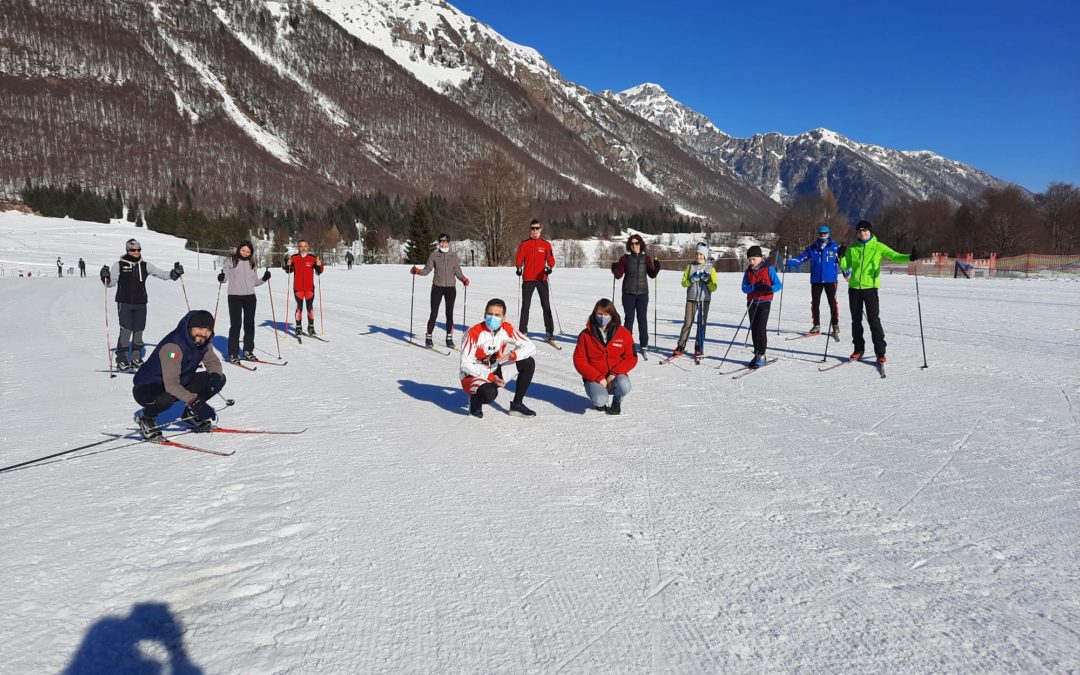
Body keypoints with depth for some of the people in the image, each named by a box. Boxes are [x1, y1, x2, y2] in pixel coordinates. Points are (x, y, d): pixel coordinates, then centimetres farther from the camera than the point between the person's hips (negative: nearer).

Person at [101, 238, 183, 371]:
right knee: (126, 331, -10)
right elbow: (110, 283, 2)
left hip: (141, 304, 4)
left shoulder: (144, 265, 10)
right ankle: (121, 360, -1)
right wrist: (105, 277, -18)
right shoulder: (119, 265, 1)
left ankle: (136, 358, 20)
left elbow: (161, 274, 9)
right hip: (125, 303, -3)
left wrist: (175, 273, -6)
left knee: (138, 331, 7)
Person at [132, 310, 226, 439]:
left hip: (180, 383, 7)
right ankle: (147, 417, -5)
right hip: (146, 389, -7)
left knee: (220, 379, -6)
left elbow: (213, 361, 6)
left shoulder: (202, 341, -8)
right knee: (166, 399, -41)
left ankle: (191, 413, 13)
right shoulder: (173, 346, -32)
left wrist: (215, 375, -18)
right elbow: (171, 384, -38)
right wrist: (194, 402, -47)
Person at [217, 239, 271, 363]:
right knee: (235, 324, -4)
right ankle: (233, 354, 2)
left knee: (250, 324, 7)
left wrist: (264, 279, -4)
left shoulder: (251, 263, 10)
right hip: (235, 296, -4)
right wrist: (221, 278, -23)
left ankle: (248, 351, 17)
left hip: (250, 297, 4)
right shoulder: (231, 260, 0)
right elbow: (224, 276, -2)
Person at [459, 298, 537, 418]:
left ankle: (517, 405, 1)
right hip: (474, 374, -5)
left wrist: (510, 356, -27)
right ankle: (475, 398, 2)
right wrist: (491, 377, -27)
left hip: (496, 371, 5)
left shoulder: (507, 329, -10)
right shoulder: (474, 333, -22)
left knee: (528, 363, -10)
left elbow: (530, 347, -10)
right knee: (489, 394, -37)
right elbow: (466, 364, -20)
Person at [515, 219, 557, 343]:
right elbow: (519, 258, 1)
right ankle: (523, 332, 14)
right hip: (527, 279, 1)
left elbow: (551, 259, -1)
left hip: (542, 279, -1)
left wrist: (549, 267, -22)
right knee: (525, 306, 7)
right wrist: (519, 268, -19)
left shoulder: (546, 244, 6)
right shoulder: (523, 244, 7)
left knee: (546, 306, -4)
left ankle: (550, 333, -3)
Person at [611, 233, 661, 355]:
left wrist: (656, 267, -10)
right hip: (628, 292, -1)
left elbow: (652, 275, 7)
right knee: (629, 318, 3)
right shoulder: (625, 258, 2)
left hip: (642, 292, 1)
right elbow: (619, 275, 1)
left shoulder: (646, 258, 5)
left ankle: (644, 345, 10)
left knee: (642, 318, 3)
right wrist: (615, 269, -18)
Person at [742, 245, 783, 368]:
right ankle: (757, 354, 20)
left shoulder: (768, 269, -5)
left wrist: (770, 288, -30)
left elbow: (779, 284, -9)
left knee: (761, 328, -10)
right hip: (752, 302, 5)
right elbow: (744, 288, -2)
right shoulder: (748, 271, 6)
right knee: (754, 329, 8)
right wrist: (754, 287, -22)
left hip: (764, 302, -4)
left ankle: (761, 355, -2)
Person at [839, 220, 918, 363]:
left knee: (874, 320, -7)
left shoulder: (878, 247, 2)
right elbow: (845, 266, 10)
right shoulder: (852, 248, 10)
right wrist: (841, 258, -10)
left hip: (870, 287, -3)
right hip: (854, 288, 3)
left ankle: (880, 352, -2)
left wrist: (909, 257, -26)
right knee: (856, 320, 9)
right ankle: (858, 350, 19)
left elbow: (895, 256, -7)